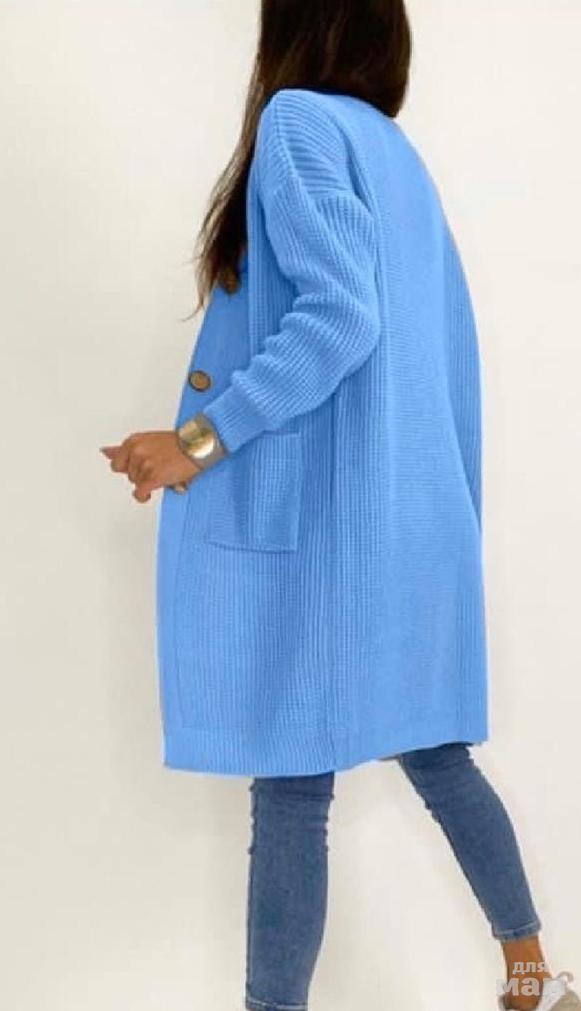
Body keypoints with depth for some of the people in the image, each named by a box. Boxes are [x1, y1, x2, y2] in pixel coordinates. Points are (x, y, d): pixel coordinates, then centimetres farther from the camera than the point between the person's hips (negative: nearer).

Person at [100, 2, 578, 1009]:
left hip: (318, 512, -8)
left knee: (291, 782, -3)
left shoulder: (300, 118, -6)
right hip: (410, 511, 8)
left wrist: (200, 437, -18)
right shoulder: (400, 154, 17)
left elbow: (340, 315, -19)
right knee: (434, 753, 17)